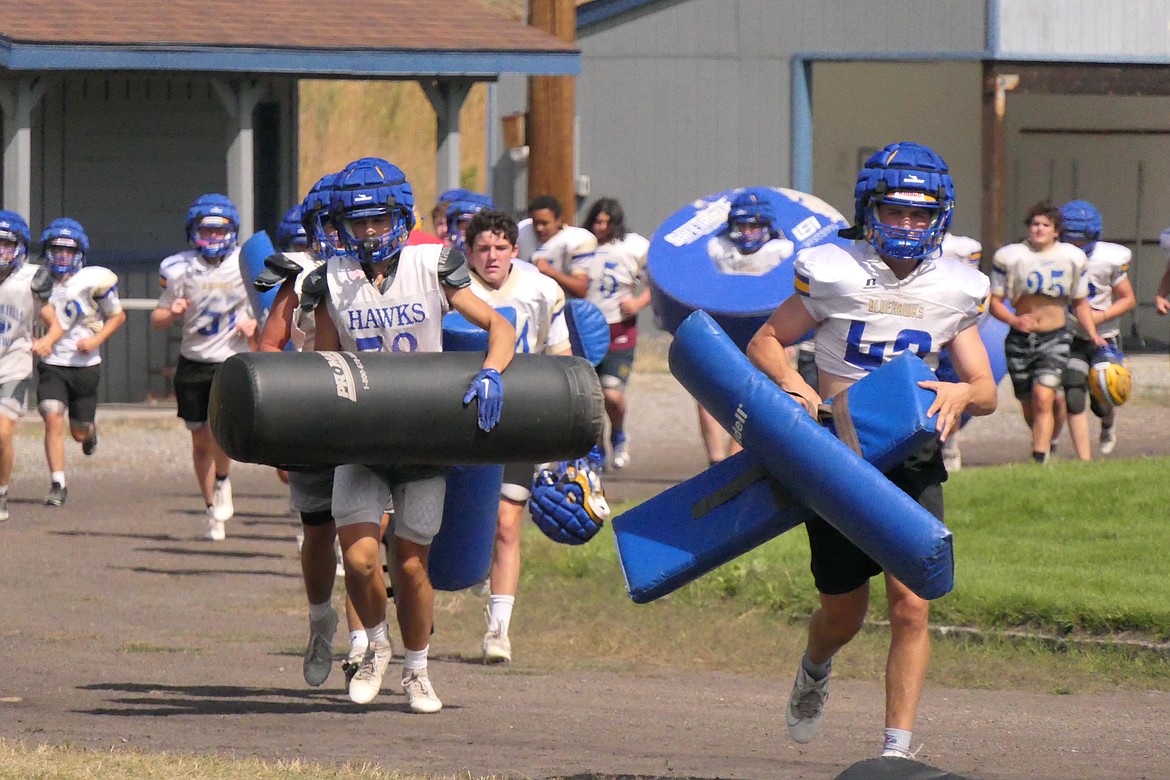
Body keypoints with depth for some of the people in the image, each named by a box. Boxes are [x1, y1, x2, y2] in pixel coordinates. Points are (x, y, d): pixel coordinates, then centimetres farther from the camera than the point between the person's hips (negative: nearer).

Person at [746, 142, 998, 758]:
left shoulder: (953, 291, 1)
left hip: (912, 460, 1)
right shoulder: (834, 274, -6)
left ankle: (897, 748, -7)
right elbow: (764, 343, 4)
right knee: (843, 615, 11)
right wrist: (790, 381, -17)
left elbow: (986, 391, 7)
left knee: (910, 606, -13)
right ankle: (814, 672, 47)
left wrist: (963, 393, -17)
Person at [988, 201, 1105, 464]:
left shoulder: (1072, 258, 3)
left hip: (1055, 338, -1)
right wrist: (1014, 320, -20)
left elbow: (1080, 303, 15)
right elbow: (995, 301, -1)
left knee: (1043, 398, -19)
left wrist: (1093, 335, 3)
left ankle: (1039, 459, -22)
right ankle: (1047, 443, 38)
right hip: (1020, 340, 1)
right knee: (1029, 407, 10)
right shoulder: (1009, 257, -3)